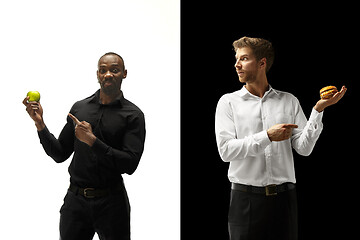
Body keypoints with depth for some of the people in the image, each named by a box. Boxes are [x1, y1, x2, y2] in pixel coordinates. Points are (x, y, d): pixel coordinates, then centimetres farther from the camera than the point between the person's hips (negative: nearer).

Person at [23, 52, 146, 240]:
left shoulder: (133, 115, -3)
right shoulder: (79, 108, 9)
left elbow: (130, 164, -14)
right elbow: (59, 154, 10)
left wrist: (92, 141, -19)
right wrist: (40, 123, -2)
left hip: (111, 202, -3)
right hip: (75, 200, 3)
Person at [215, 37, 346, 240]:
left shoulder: (289, 101, 10)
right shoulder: (228, 102, 5)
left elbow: (304, 148, 1)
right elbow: (226, 150, -7)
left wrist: (318, 110, -9)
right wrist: (267, 137, -14)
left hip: (284, 198, 1)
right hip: (246, 198, -1)